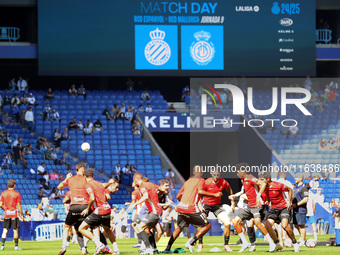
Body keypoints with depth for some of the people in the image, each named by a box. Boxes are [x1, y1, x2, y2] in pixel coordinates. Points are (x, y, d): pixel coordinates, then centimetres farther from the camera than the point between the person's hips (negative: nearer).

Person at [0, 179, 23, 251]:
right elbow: (19, 205, -6)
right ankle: (16, 246, 5)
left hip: (6, 214, 3)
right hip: (14, 214, -3)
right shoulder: (17, 194, -5)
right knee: (15, 230, 4)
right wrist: (21, 214, 3)